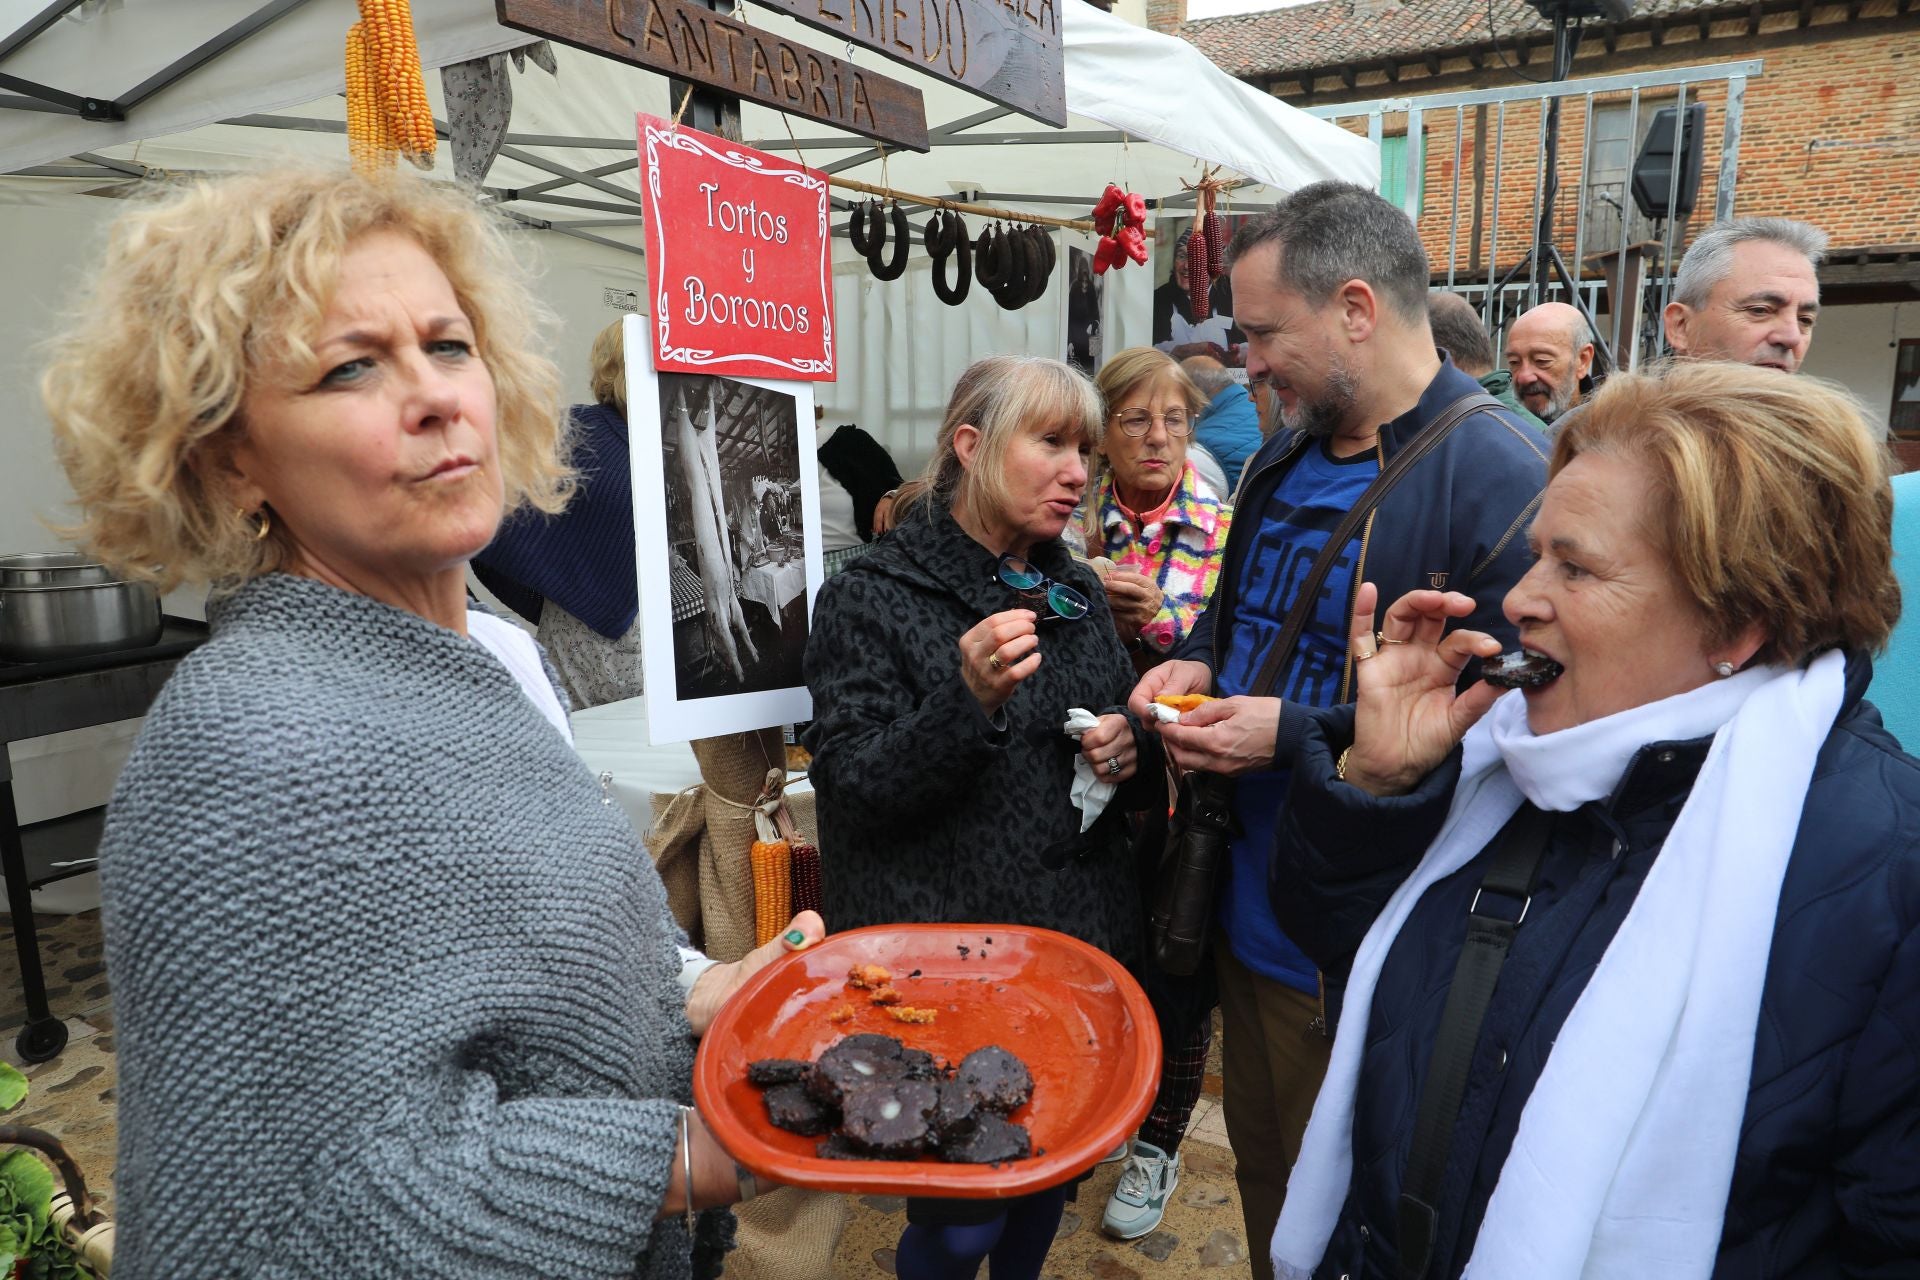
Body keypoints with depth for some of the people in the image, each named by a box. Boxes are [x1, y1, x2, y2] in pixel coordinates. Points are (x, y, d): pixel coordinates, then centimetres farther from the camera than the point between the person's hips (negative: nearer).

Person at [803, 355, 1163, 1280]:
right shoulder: (873, 597, -10)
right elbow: (852, 791, -16)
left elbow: (1138, 772, 17)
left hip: (1083, 951, 6)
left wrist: (1133, 754, -7)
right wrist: (968, 699, -31)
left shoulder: (1077, 592, 8)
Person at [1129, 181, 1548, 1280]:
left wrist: (1295, 733, -24)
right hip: (1252, 914, 8)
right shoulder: (1285, 458, 7)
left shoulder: (1502, 474, -21)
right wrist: (1198, 659, 0)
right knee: (1264, 1180, 26)